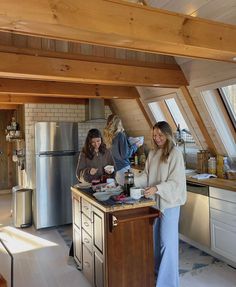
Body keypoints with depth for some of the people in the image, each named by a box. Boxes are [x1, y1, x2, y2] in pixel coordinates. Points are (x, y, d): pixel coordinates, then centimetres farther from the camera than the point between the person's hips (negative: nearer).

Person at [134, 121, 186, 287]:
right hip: (154, 201, 7)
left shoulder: (175, 153, -12)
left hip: (169, 202, -7)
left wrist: (157, 188, -29)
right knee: (154, 238, 18)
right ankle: (156, 270, 38)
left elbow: (176, 182, -17)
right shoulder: (152, 153, 8)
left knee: (167, 241, 1)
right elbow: (147, 176, 10)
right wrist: (133, 180, -7)